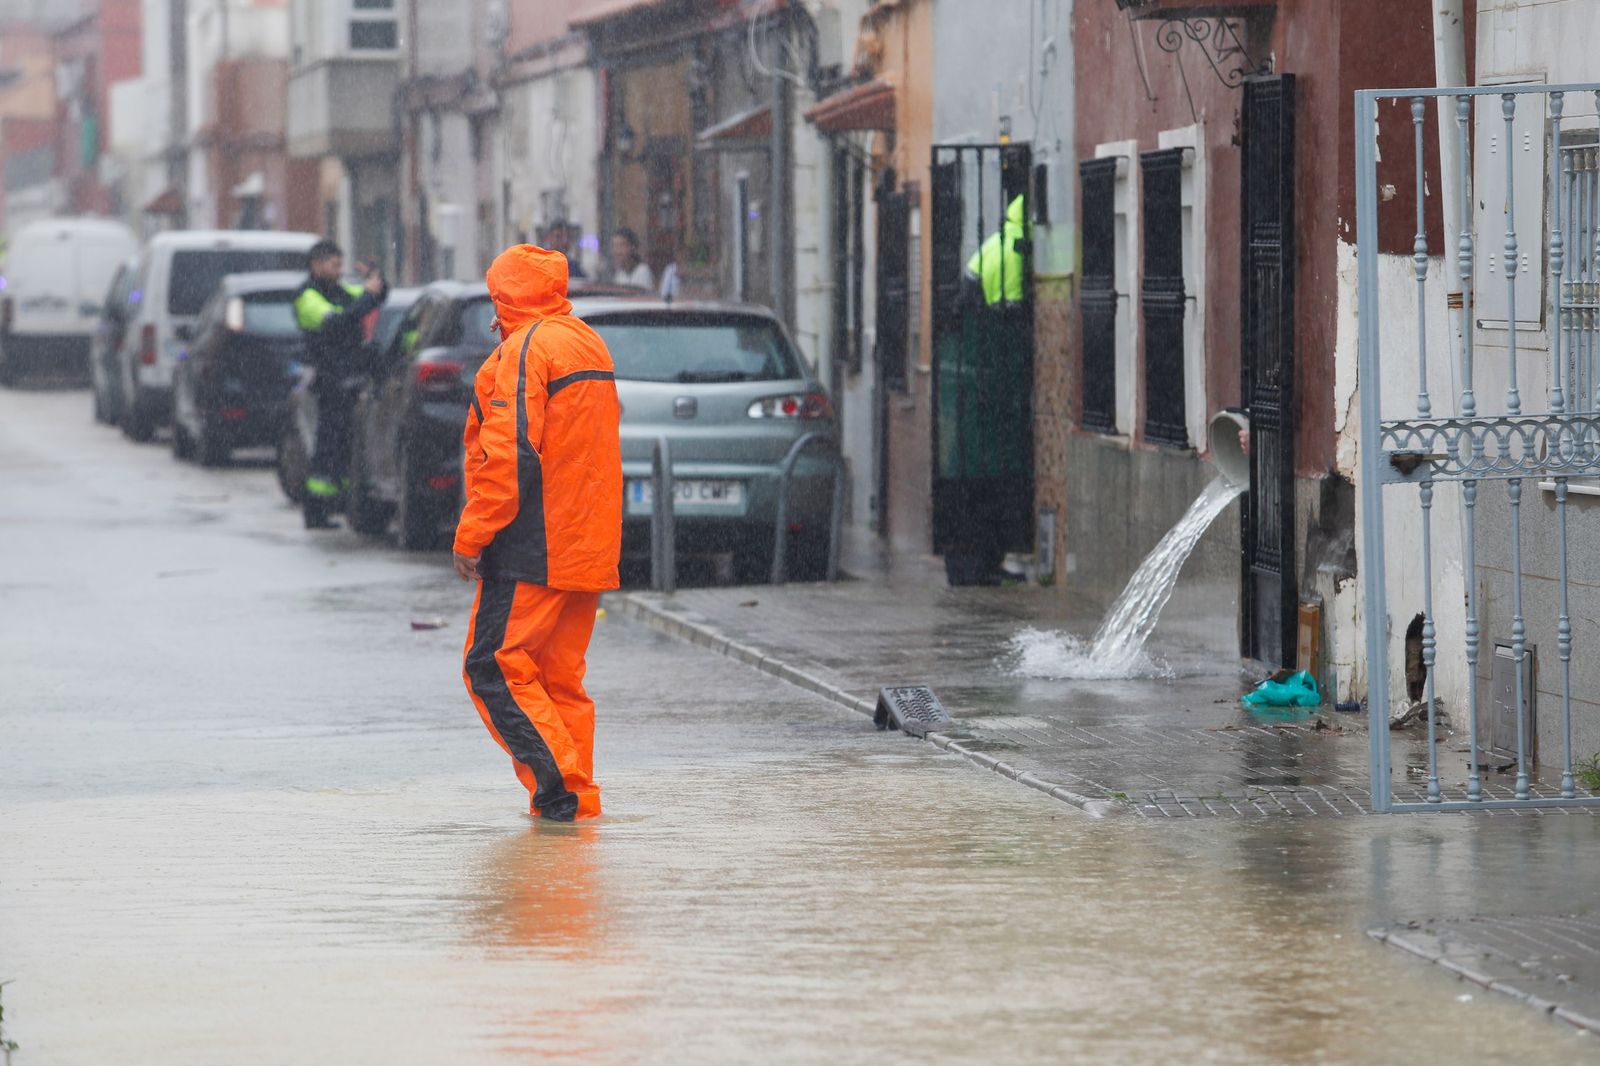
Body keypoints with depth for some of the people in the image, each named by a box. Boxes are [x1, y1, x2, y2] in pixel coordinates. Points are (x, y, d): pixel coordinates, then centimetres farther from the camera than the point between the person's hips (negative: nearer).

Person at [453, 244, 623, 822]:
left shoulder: (524, 350, -12)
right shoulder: (589, 344, 17)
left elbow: (510, 453, -19)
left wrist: (471, 534, -16)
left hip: (535, 547, -9)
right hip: (588, 548, 9)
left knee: (494, 665, -6)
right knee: (560, 673, 13)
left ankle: (558, 783, -15)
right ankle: (577, 795, 10)